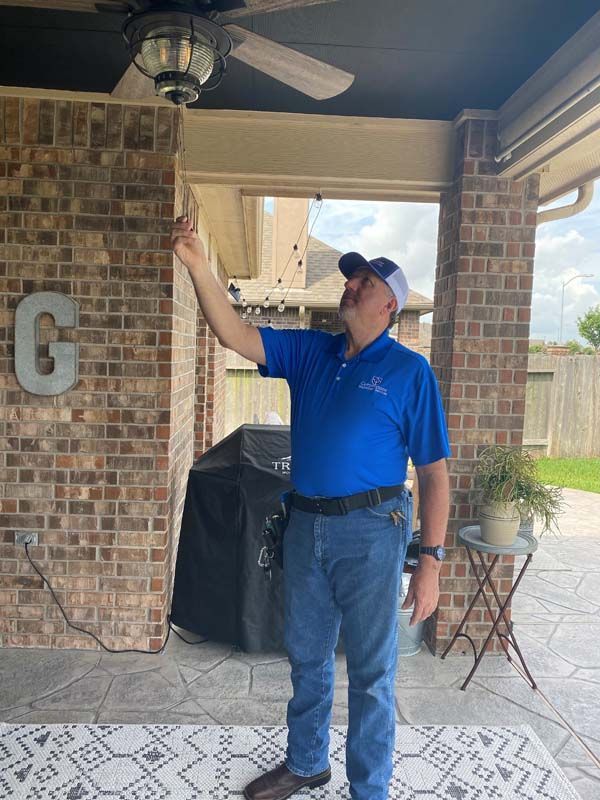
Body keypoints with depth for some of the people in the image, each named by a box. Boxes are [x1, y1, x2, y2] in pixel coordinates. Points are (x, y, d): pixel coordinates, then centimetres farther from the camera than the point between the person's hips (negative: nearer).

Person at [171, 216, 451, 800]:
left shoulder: (409, 371, -8)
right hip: (306, 526, 5)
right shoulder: (309, 352, 6)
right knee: (307, 658, 22)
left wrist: (430, 561, -14)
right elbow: (234, 336, -3)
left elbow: (433, 473, -10)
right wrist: (199, 267, -14)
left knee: (370, 672, 11)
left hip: (370, 531, -5)